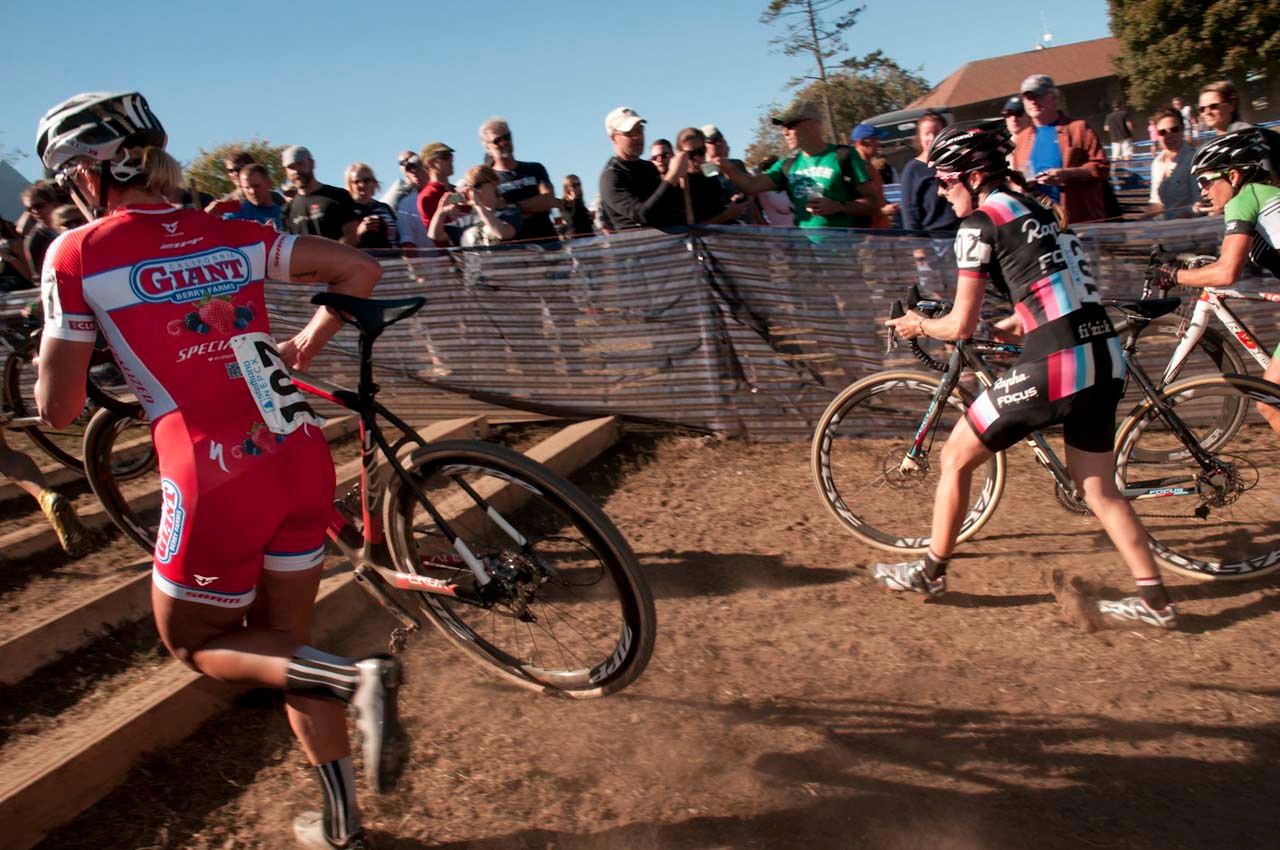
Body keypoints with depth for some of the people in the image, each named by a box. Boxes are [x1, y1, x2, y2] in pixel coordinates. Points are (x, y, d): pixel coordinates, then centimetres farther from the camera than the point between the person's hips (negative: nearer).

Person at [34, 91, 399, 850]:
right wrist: (306, 345, 21)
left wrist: (58, 362, 21)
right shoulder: (230, 234, 10)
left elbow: (60, 408, -1)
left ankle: (353, 678, -8)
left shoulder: (78, 253, -1)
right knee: (283, 643, 20)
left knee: (200, 644, 19)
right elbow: (361, 270, 9)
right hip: (302, 459, 5)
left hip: (218, 479, -5)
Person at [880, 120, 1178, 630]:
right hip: (1105, 362, 8)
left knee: (956, 457, 9)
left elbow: (961, 326, -5)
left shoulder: (980, 224, -5)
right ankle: (1154, 600, 20)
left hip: (1055, 367, -8)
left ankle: (930, 573, 20)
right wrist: (1000, 330, 32)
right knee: (1098, 490, 18)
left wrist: (920, 325, 14)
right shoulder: (1037, 211, 20)